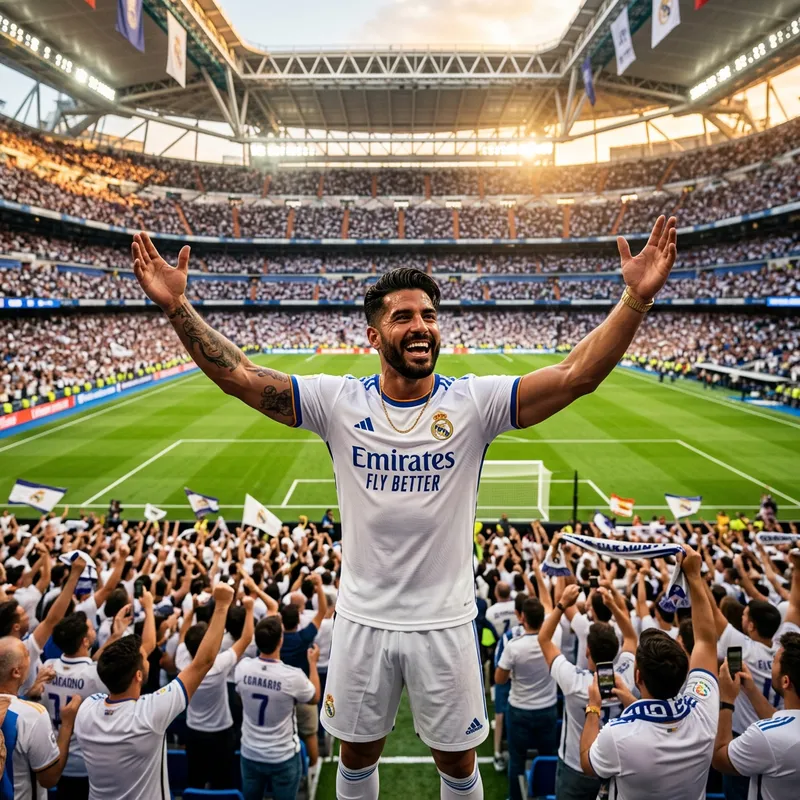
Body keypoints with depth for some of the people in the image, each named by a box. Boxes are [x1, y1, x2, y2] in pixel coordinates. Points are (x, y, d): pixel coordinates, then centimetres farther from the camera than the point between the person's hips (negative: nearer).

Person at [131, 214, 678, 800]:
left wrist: (637, 297, -30)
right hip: (363, 619, 1)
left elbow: (577, 375, -20)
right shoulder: (339, 402, -9)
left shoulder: (475, 402, -12)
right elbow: (238, 376, -11)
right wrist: (177, 306, -19)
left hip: (446, 621, -1)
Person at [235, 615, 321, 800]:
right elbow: (315, 698, -4)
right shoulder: (293, 676, -26)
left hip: (250, 754, 4)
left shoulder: (242, 667, -16)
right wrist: (313, 663, 9)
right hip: (284, 758, -3)